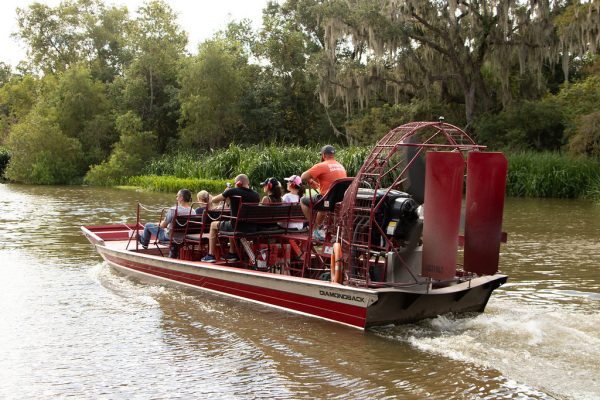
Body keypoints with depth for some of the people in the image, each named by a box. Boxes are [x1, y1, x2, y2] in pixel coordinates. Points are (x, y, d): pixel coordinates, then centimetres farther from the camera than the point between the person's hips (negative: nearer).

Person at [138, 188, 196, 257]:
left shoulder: (173, 210, -25)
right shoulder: (193, 211, -10)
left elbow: (163, 225, -17)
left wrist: (159, 224, 8)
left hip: (169, 237, -5)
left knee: (148, 226, 14)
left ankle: (144, 242, 43)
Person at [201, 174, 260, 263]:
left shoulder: (233, 191, -10)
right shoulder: (256, 195, 2)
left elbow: (214, 200, 1)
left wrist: (226, 194, 18)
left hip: (237, 227, -5)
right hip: (252, 228, 5)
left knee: (213, 225, 25)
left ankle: (211, 255, 26)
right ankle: (232, 253, 42)